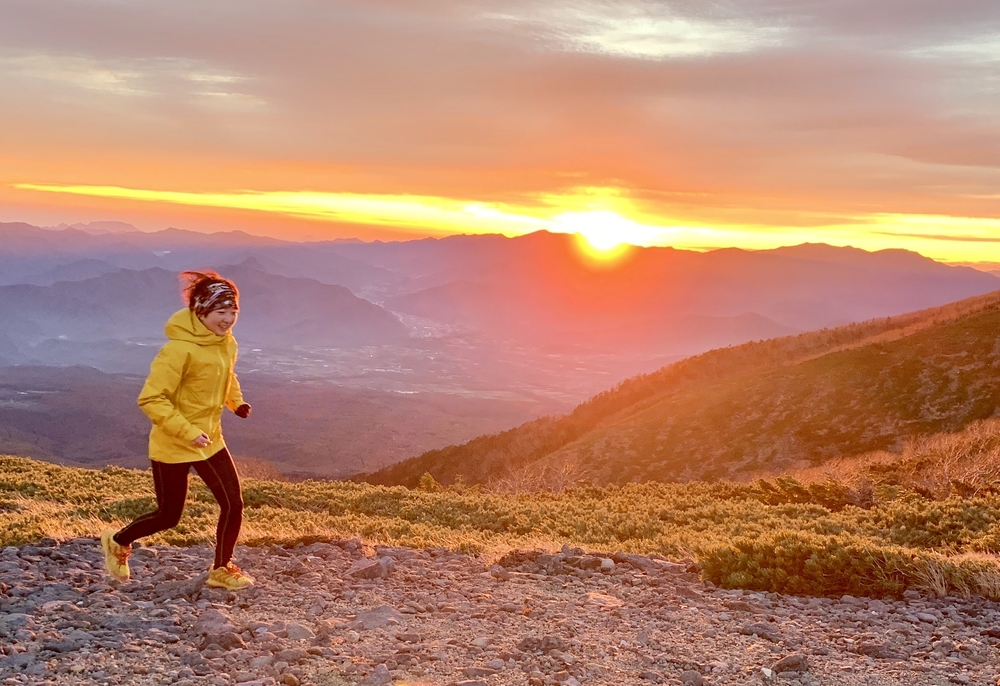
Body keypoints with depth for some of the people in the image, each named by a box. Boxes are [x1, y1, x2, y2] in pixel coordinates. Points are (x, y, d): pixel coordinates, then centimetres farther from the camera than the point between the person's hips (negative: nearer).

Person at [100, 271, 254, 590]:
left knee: (233, 504, 2)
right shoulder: (179, 349, -25)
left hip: (210, 440, 7)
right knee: (168, 516, 8)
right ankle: (118, 542, 37)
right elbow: (151, 399, -24)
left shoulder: (227, 343, -1)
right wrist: (188, 432, -28)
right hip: (172, 447, -7)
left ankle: (222, 569, 23)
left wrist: (236, 402, 2)